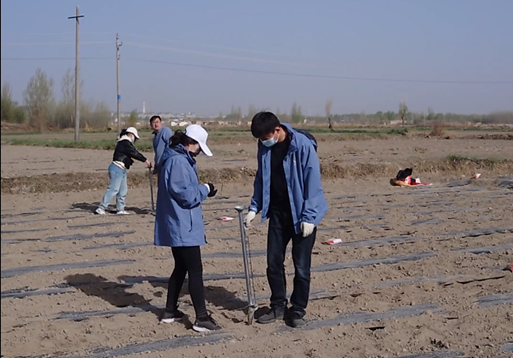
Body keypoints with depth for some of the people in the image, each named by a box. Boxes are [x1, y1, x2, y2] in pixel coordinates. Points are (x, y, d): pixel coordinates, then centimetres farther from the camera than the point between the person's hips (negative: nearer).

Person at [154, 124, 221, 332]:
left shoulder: (176, 159, 14)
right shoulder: (179, 161, -19)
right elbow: (186, 194, -21)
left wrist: (202, 190, 6)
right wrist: (205, 189, -6)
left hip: (177, 226, 11)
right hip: (183, 227, -11)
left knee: (181, 267, 18)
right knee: (195, 270, -6)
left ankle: (170, 311, 25)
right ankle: (201, 318, -3)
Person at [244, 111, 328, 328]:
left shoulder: (303, 145, -19)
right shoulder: (265, 147, -1)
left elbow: (313, 182, -17)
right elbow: (261, 179, 11)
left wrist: (308, 216, -18)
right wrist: (254, 208, 3)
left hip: (301, 214, -5)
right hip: (277, 212, 5)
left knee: (301, 266, 2)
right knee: (273, 262, 8)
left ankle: (298, 310, 15)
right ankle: (278, 307, 22)